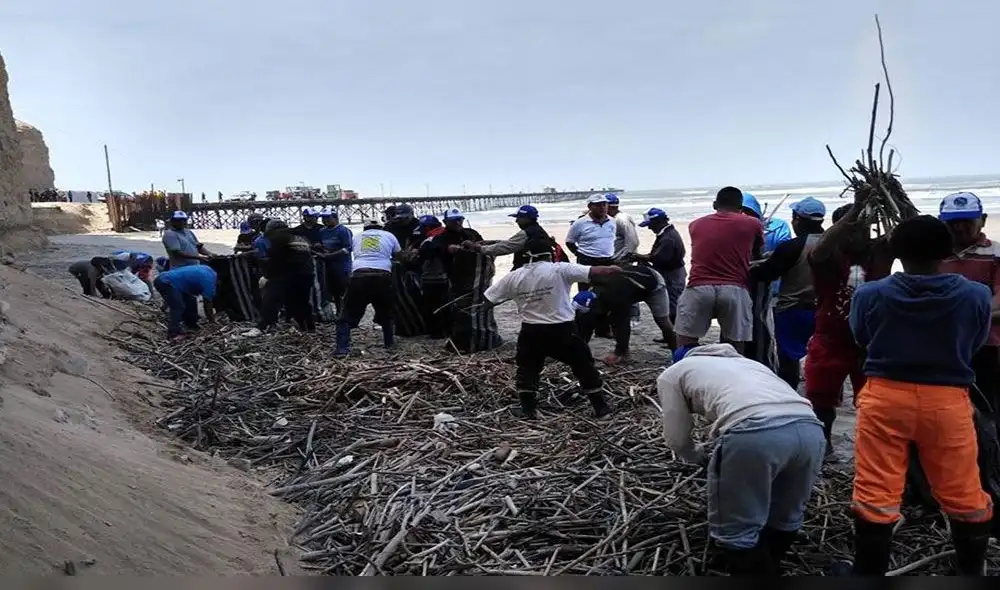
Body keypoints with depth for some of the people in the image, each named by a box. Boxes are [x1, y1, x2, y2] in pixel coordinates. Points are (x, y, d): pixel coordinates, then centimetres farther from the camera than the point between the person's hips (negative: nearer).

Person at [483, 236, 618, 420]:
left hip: (531, 331, 2)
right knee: (584, 366, 13)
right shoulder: (560, 269, -9)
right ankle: (600, 407, 19)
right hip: (562, 330, -1)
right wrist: (614, 270, 8)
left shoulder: (513, 277, 0)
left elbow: (488, 299, 6)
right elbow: (595, 272, -10)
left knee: (527, 368, 20)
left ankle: (528, 410, 16)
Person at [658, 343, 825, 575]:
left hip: (754, 432, -7)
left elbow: (677, 438, 23)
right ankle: (768, 569, 48)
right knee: (786, 519, 29)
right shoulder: (742, 361, 41)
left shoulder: (671, 373, 26)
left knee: (736, 530, 13)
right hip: (810, 428, 7)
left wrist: (699, 458, 44)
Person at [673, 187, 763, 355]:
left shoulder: (695, 224, 18)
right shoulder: (752, 224, 14)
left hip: (699, 288, 1)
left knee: (684, 349, 7)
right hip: (734, 289, 0)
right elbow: (758, 256, 28)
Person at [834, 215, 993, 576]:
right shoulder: (977, 296, -9)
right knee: (965, 498, 19)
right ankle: (971, 572, 35)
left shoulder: (870, 294, -11)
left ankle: (869, 574, 16)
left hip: (885, 396, -1)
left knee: (876, 496, 6)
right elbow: (976, 344, 8)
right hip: (948, 400, 1)